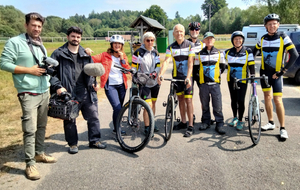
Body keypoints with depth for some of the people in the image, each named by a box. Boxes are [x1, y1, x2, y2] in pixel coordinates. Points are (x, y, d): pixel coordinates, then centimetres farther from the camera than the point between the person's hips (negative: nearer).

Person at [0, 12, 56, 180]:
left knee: (42, 126, 14)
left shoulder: (41, 45, 16)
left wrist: (48, 67, 7)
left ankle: (39, 153, 29)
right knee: (30, 129, -7)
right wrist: (29, 70, -16)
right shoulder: (15, 42, -7)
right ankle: (30, 164, 3)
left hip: (45, 91, 7)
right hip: (28, 93, -7)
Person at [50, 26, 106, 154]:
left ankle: (94, 140, 23)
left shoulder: (86, 54, 15)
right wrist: (57, 86, -14)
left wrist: (93, 83, 7)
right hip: (68, 93, -3)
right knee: (70, 120, 8)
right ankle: (72, 143, 26)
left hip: (86, 93, 3)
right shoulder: (59, 54, 2)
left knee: (93, 117, 7)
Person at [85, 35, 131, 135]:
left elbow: (128, 70, -2)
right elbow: (92, 59, -13)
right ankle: (116, 130, 3)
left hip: (121, 85, 5)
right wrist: (87, 52, -32)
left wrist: (122, 59, -12)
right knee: (117, 108, -16)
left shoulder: (123, 56, 8)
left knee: (119, 109, 15)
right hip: (110, 86, -5)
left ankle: (116, 129, 34)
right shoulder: (105, 55, -4)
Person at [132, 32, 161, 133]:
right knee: (148, 104, -12)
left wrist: (152, 74, -16)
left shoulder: (155, 53, 9)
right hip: (143, 83, -5)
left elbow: (158, 66, 3)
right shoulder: (138, 52, -6)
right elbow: (134, 67, -5)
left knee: (153, 103, 12)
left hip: (154, 82, 5)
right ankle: (147, 127, -3)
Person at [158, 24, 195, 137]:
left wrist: (188, 77, -28)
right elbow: (166, 61, -10)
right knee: (180, 99, 11)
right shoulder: (171, 47, 3)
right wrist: (160, 74, -27)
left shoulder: (190, 45, -6)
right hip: (176, 76, 4)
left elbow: (190, 63, -14)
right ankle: (183, 122, 24)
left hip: (187, 76, -4)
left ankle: (190, 126, 0)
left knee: (188, 100, -7)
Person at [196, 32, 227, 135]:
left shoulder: (219, 53, 9)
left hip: (215, 83, 0)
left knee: (217, 105, -3)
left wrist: (218, 74, 11)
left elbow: (223, 66, 19)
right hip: (203, 83, 1)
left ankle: (219, 124, 5)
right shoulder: (199, 54, 7)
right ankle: (205, 121, 23)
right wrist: (198, 76, 6)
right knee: (204, 105, 8)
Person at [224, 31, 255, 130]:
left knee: (241, 100, -6)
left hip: (242, 80, -3)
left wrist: (253, 76, -15)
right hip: (231, 79, 3)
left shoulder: (248, 52, -3)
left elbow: (251, 65, -5)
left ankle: (240, 121, 8)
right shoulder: (228, 52, 4)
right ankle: (235, 118, 28)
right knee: (233, 100, 11)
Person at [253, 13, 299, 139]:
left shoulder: (283, 38, -8)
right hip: (264, 72, 4)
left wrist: (282, 71, -14)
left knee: (277, 100, -8)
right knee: (267, 97, 9)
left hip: (276, 73, -4)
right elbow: (254, 51, 20)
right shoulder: (262, 39, 4)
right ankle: (271, 123, 23)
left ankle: (283, 128, 2)